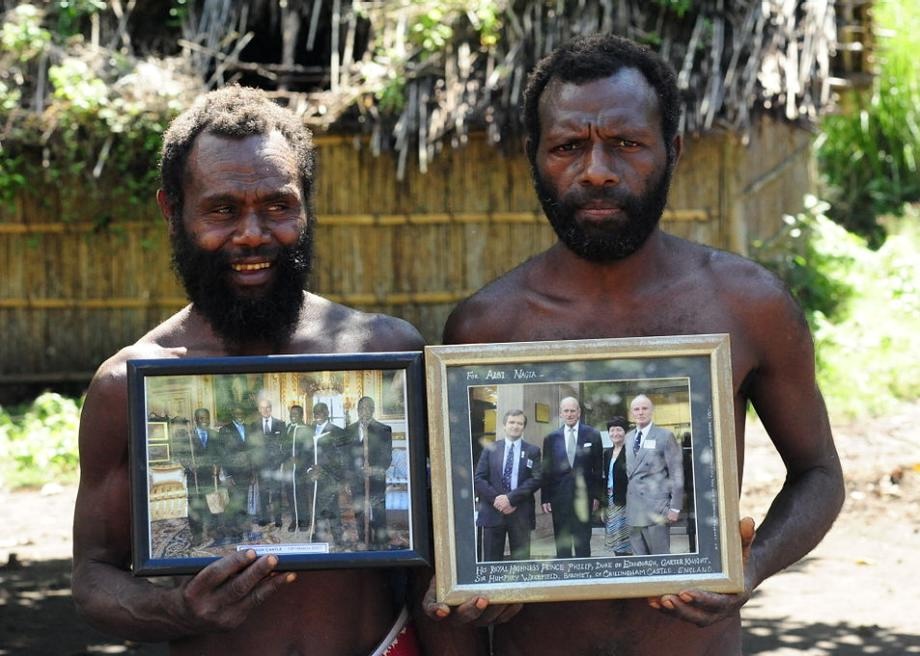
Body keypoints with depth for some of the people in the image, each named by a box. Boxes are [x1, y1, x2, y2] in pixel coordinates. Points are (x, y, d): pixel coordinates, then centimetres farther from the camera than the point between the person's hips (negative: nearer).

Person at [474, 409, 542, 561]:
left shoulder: (533, 451, 8)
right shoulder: (490, 449, 10)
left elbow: (536, 480, -3)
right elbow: (478, 479, 3)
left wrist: (511, 498, -13)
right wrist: (496, 498, -11)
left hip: (520, 514, 0)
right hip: (493, 512, 0)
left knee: (520, 561, 1)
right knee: (491, 561, 0)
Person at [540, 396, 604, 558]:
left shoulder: (592, 435, 4)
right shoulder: (551, 439, 7)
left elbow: (598, 468, 4)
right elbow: (546, 471, 7)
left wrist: (596, 496, -1)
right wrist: (545, 498, 0)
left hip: (583, 497, -1)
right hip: (559, 498, 1)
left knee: (583, 544, 1)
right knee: (562, 545, 5)